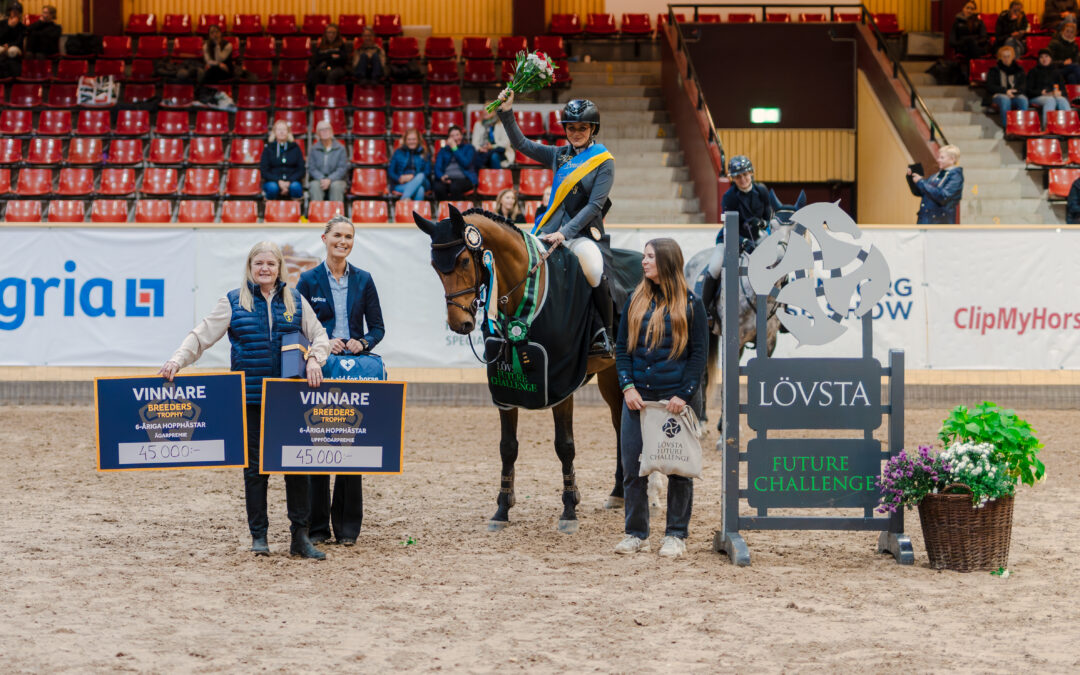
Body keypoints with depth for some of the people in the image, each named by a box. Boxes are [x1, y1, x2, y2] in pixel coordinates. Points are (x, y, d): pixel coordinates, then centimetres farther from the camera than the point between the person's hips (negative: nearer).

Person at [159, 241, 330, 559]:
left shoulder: (295, 301, 10)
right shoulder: (234, 302, 4)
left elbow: (319, 335, 13)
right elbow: (202, 335, 2)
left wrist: (314, 358, -6)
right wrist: (177, 360, -11)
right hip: (251, 398, -1)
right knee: (255, 465, 3)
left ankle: (300, 535, 9)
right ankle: (258, 536, 11)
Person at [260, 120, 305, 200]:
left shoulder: (295, 148, 9)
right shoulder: (268, 148, 7)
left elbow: (301, 170, 5)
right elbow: (263, 170, 1)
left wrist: (289, 182, -12)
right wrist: (279, 181, -15)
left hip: (292, 181, 1)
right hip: (273, 181, 0)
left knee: (295, 187, -34)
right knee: (272, 187, -35)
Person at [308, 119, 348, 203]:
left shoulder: (340, 148, 4)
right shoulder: (314, 149, 7)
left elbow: (342, 168, -3)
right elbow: (311, 168, 1)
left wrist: (329, 180, -19)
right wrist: (322, 179, -18)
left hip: (335, 179, -1)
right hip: (317, 179, 1)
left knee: (336, 186, -35)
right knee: (315, 186, -33)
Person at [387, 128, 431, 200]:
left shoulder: (423, 153, 15)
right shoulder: (398, 153, 14)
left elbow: (427, 171, 5)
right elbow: (390, 172, 10)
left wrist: (413, 176, -14)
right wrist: (399, 178, -13)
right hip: (401, 185, -1)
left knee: (421, 176, -37)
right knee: (420, 190, -35)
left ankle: (404, 199, -55)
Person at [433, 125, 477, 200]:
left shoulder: (469, 148, 16)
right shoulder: (443, 150, 22)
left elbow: (466, 164, -3)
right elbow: (437, 167, 9)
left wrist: (454, 148, 0)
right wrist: (441, 177, -14)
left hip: (464, 178, -2)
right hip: (447, 179, 2)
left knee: (455, 186, -39)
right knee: (438, 188, -35)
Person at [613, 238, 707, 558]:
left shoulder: (690, 304, -1)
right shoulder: (635, 301, 9)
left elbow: (699, 353, -1)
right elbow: (622, 347, 10)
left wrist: (683, 394, -11)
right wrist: (628, 386, -4)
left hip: (674, 398, -3)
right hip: (637, 398, 4)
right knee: (632, 468, 4)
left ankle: (676, 535, 12)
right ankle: (636, 534, 15)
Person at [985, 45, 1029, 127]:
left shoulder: (1019, 70, 18)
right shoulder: (994, 70, 12)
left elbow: (1023, 85, 7)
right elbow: (989, 86, 0)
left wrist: (1014, 91, -15)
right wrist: (1005, 91, -14)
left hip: (1016, 95, 2)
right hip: (998, 94, -2)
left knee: (1023, 99, -34)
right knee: (1005, 99, -39)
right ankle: (1007, 126, -43)